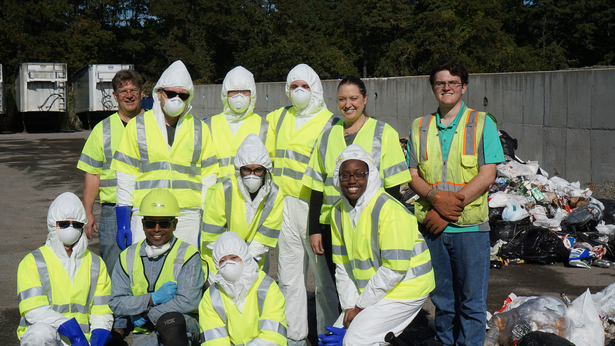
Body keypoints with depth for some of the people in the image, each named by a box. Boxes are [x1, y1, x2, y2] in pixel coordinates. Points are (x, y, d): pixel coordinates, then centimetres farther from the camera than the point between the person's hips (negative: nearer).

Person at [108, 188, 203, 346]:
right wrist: (153, 299, -10)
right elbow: (116, 303, 4)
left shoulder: (188, 254, -1)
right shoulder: (128, 257, 10)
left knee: (170, 319, -36)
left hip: (184, 327, -1)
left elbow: (188, 303, -11)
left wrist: (146, 315, -7)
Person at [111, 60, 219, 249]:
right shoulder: (137, 126, 6)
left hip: (188, 217, 1)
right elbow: (125, 176, 5)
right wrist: (122, 220, -1)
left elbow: (208, 178, 11)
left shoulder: (200, 129, 10)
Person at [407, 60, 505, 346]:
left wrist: (448, 210, -13)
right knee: (442, 299, 12)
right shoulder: (419, 127, 10)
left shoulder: (482, 123, 1)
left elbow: (487, 175, -6)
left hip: (470, 225, -3)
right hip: (431, 226, 3)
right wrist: (437, 198, -14)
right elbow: (413, 176, 7)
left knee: (471, 300, 2)